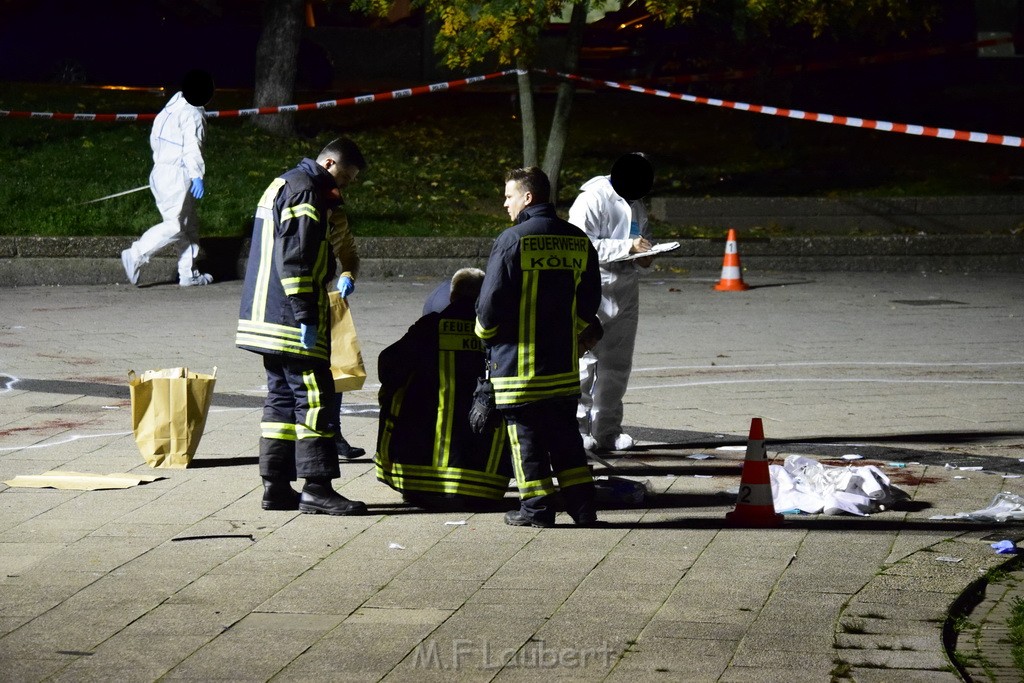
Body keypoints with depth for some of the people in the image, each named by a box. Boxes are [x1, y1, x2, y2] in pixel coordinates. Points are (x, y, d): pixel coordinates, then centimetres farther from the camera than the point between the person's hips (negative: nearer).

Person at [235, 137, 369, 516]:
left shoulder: (282, 185, 20)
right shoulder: (304, 191, -13)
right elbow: (293, 258, -21)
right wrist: (306, 316, -21)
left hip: (269, 317, 11)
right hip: (290, 316, -11)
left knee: (282, 396, 12)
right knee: (314, 397, -9)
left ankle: (276, 486, 13)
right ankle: (316, 487, -11)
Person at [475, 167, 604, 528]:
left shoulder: (512, 240, -13)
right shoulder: (578, 241, 6)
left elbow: (491, 299, -12)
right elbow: (589, 300, 12)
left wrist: (485, 334, 7)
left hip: (517, 360, -6)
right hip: (564, 362, 6)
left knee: (526, 434, 2)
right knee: (564, 433, 13)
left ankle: (537, 507, 2)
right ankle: (582, 506, 11)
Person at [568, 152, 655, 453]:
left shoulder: (636, 204, 10)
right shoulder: (592, 199, -14)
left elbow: (644, 233, 25)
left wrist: (645, 253, 1)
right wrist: (628, 246, -27)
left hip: (624, 291, 8)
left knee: (617, 363, 10)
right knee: (585, 361, -7)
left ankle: (607, 429, 17)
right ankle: (578, 427, -3)